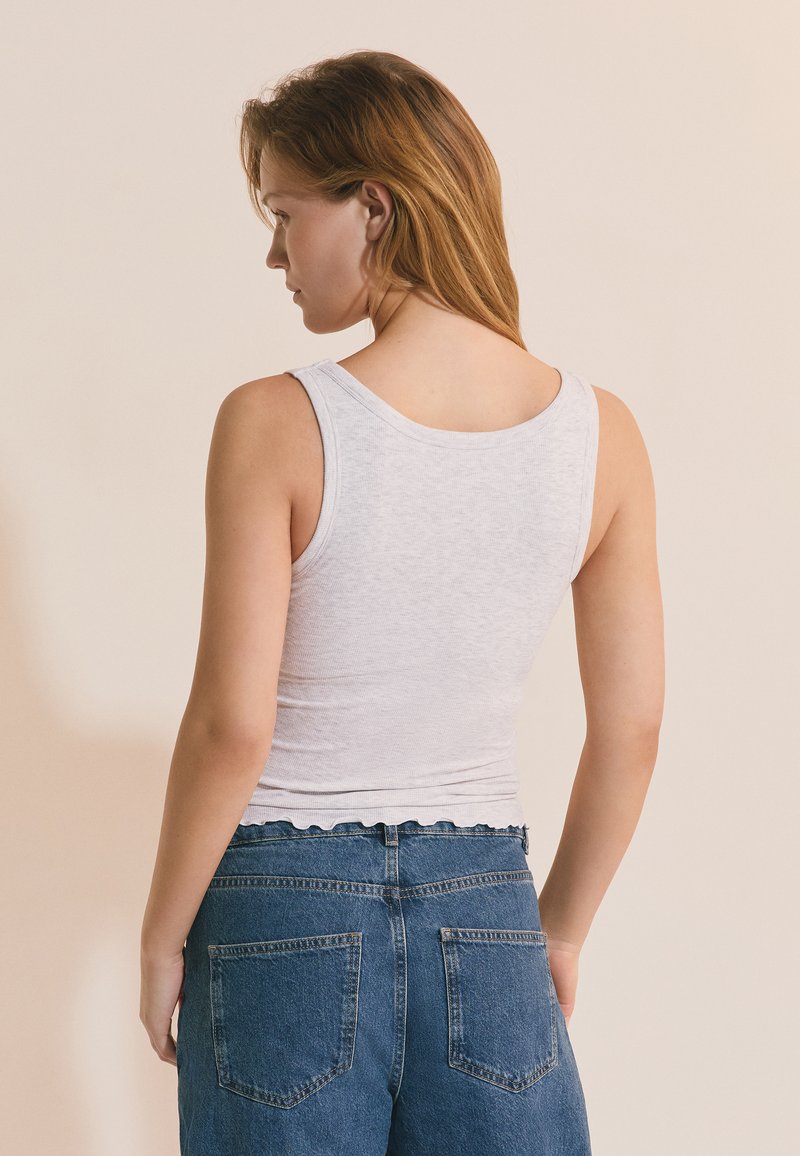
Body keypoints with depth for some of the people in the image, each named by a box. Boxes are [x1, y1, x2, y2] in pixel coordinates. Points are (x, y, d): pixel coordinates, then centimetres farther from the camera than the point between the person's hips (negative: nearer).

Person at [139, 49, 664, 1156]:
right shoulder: (603, 432, -3)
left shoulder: (277, 423, -14)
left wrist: (161, 938, -1)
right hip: (483, 912, 3)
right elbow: (630, 728, 2)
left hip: (286, 907, -3)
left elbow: (231, 724, -14)